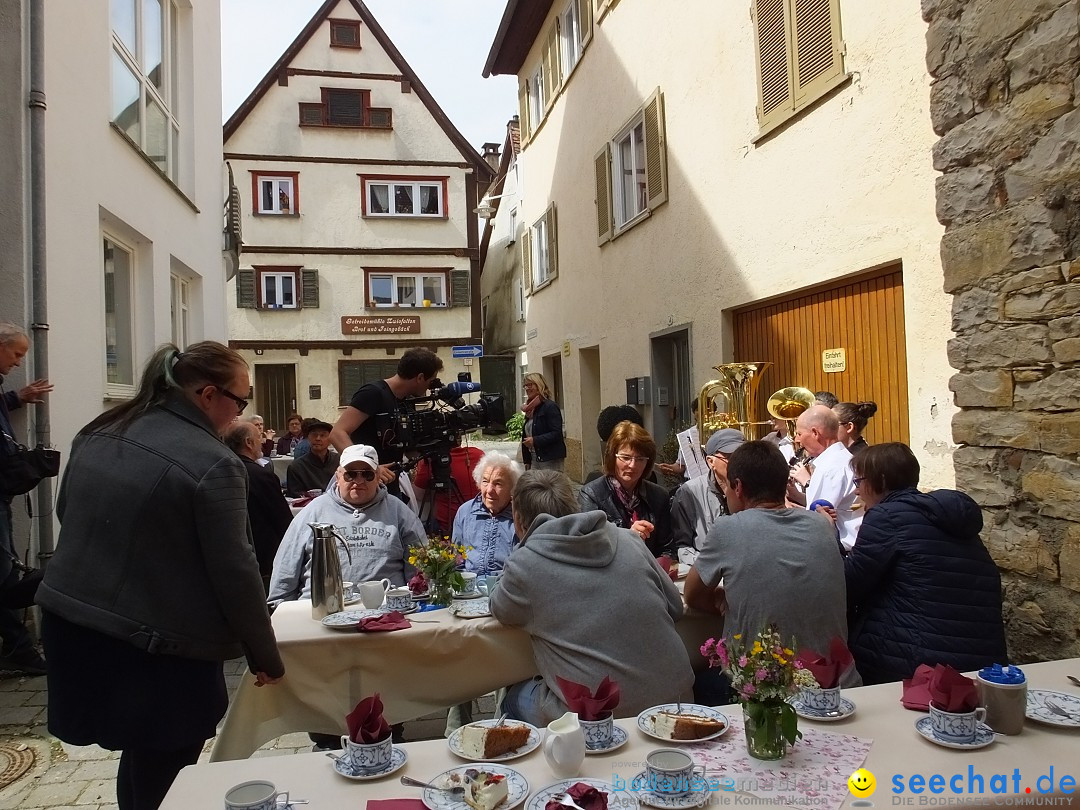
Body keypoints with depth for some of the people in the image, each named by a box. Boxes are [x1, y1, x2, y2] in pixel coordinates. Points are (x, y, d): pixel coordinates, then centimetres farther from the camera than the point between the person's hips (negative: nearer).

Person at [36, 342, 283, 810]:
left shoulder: (97, 436, 4)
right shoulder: (214, 465, -19)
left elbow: (65, 512, 19)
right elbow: (234, 572, -17)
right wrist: (266, 658, -6)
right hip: (159, 650, -7)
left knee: (139, 764, 24)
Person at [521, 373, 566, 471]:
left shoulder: (550, 407, -9)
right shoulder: (530, 409, 18)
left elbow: (557, 433, -17)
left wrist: (535, 440, -24)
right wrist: (527, 461, 17)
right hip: (534, 459, 8)